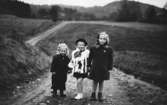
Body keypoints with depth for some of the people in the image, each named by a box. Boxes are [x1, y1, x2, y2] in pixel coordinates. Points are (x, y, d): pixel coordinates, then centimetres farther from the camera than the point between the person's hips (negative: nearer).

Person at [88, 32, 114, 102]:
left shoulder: (109, 49, -4)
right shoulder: (93, 49, -3)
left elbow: (110, 60, 2)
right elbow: (90, 58, 5)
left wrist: (109, 68, 0)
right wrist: (89, 66, 4)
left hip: (104, 69, 0)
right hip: (95, 69, 0)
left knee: (101, 82, 11)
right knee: (95, 82, 9)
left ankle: (100, 95, 24)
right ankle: (93, 95, 21)